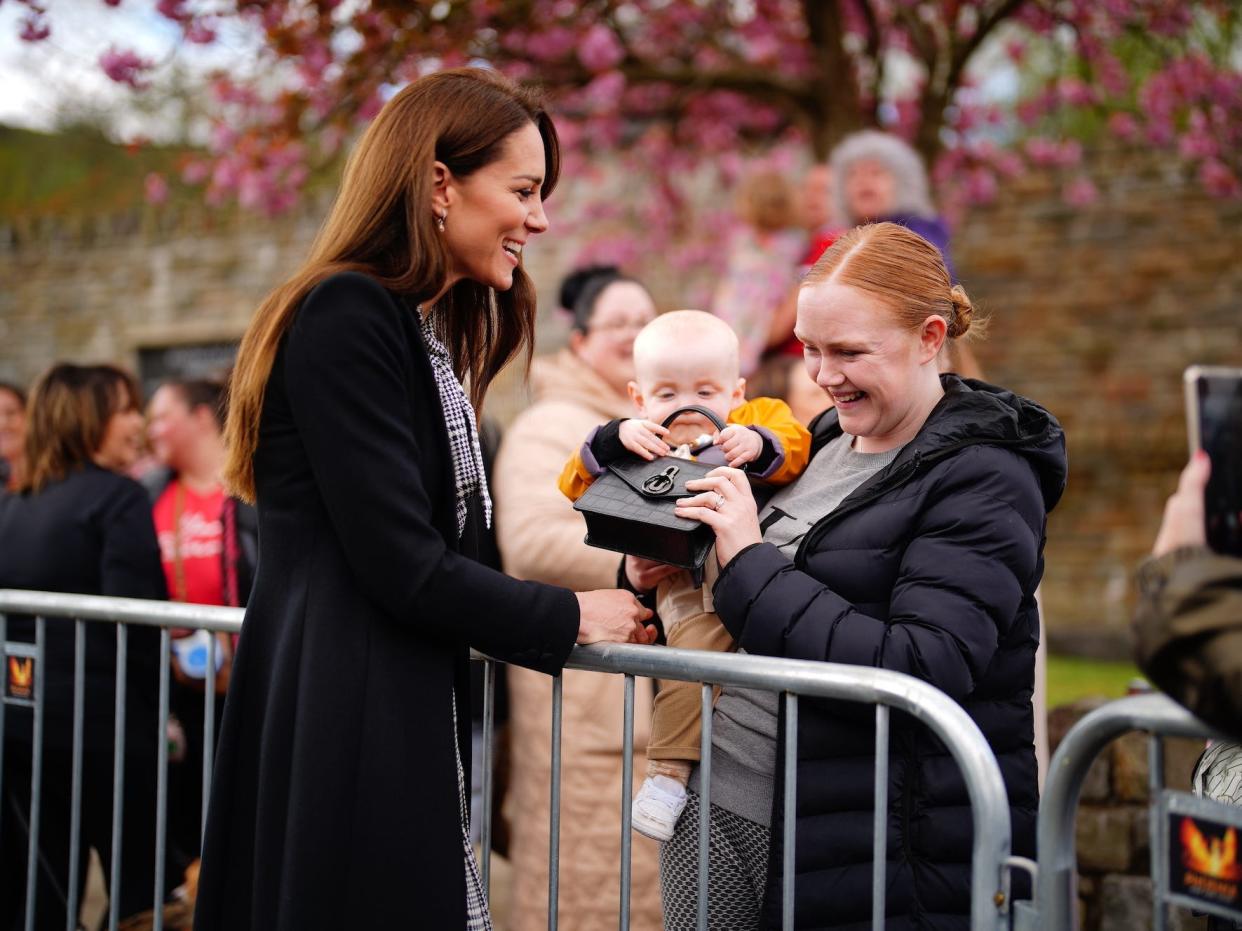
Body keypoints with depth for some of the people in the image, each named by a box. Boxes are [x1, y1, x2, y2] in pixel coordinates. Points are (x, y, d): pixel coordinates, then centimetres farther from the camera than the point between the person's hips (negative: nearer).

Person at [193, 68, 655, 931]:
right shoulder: (346, 316, -13)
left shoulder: (430, 334, 17)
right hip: (340, 731, -9)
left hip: (406, 723, 9)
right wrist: (571, 617, -5)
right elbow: (402, 566, -18)